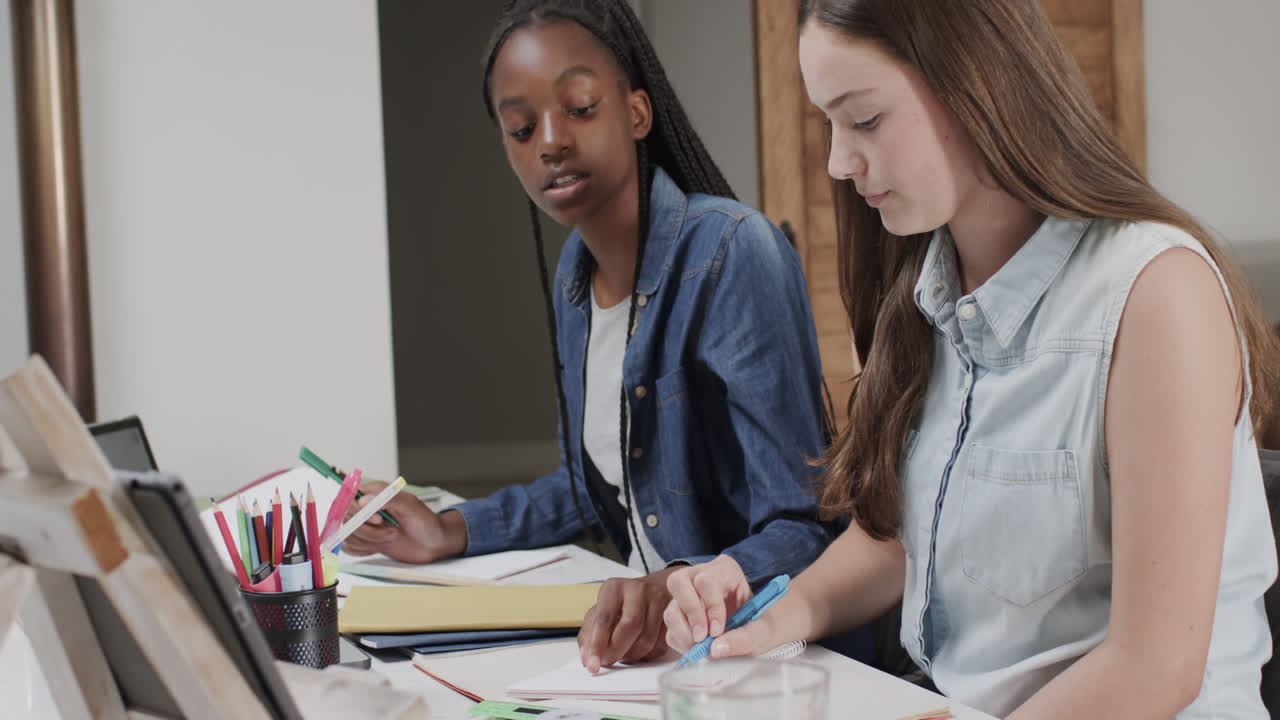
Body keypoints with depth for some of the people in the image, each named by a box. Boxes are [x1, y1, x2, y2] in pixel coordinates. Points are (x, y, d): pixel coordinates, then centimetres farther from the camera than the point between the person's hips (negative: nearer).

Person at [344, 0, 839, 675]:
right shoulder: (572, 279, 6)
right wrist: (452, 532, 9)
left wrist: (679, 592, -37)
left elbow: (800, 532, -20)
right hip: (648, 643, 6)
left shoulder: (733, 254, -17)